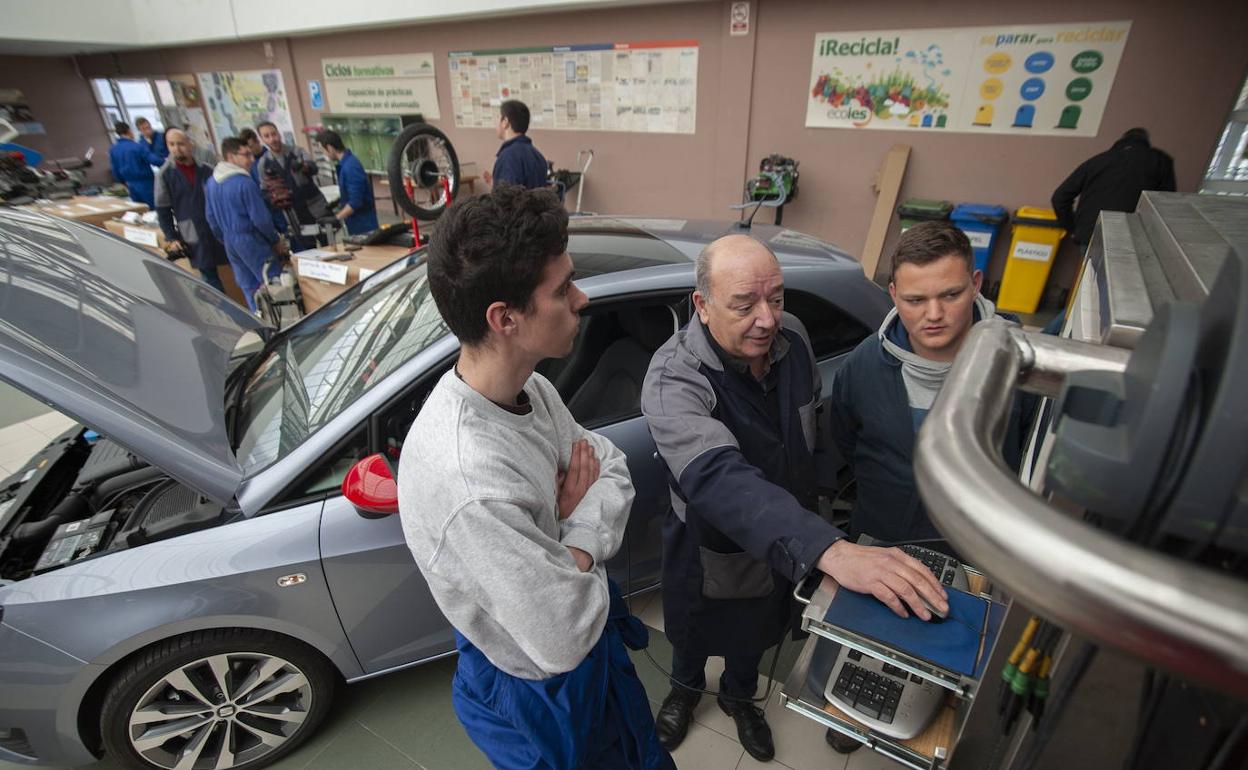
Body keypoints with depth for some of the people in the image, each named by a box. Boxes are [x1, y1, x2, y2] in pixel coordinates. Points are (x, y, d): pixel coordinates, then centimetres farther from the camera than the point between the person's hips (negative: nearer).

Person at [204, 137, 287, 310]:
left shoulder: (211, 183, 6)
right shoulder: (244, 182, -18)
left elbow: (211, 217, 12)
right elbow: (260, 218, -17)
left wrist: (226, 241, 23)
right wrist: (276, 241, -4)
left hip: (229, 241, 8)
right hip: (251, 240, -8)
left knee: (248, 288, 14)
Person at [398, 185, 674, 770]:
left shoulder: (527, 387, -14)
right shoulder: (468, 483, -41)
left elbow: (613, 467, -4)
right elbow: (563, 640, -34)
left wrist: (579, 541, -23)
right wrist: (582, 525, -19)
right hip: (536, 695, -6)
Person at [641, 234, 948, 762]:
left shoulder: (792, 338, -15)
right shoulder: (673, 379, -35)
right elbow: (719, 480, -50)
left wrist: (809, 497, 6)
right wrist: (829, 550, -61)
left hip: (786, 543, 5)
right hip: (711, 553, -4)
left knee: (755, 635, 30)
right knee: (695, 635, 26)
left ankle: (739, 696, 64)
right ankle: (687, 687, 62)